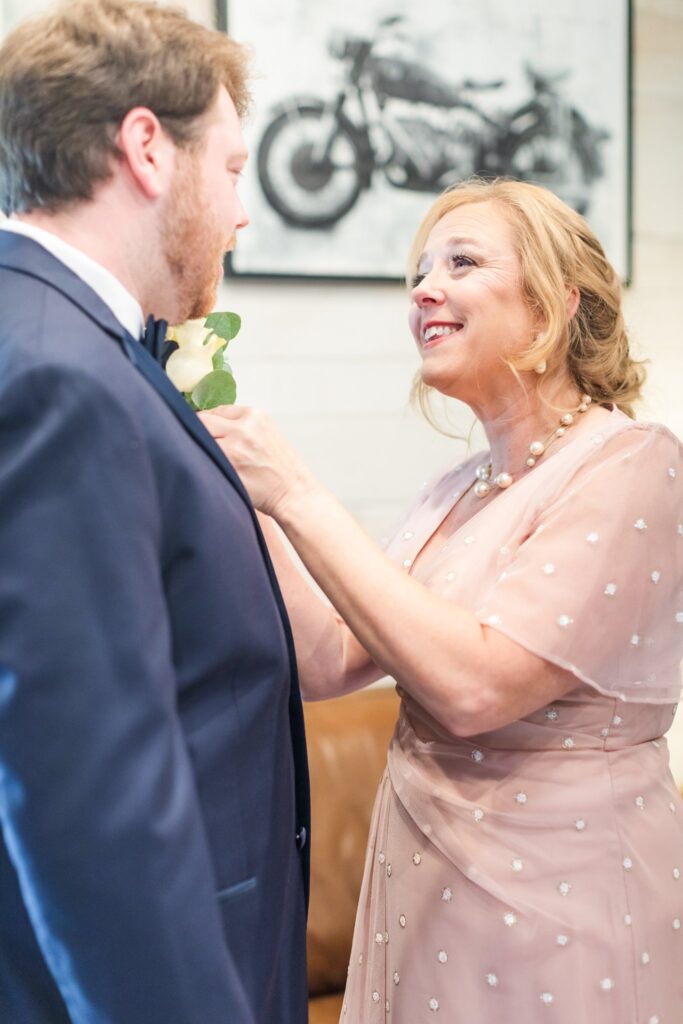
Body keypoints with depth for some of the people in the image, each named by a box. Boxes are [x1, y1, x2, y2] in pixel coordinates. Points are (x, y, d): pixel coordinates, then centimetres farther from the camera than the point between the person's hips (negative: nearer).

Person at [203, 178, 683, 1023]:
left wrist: (297, 499, -22)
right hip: (423, 882, 7)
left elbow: (476, 686, -26)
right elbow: (327, 665, 3)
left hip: (556, 905, -7)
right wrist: (243, 503, -6)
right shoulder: (458, 491, 7)